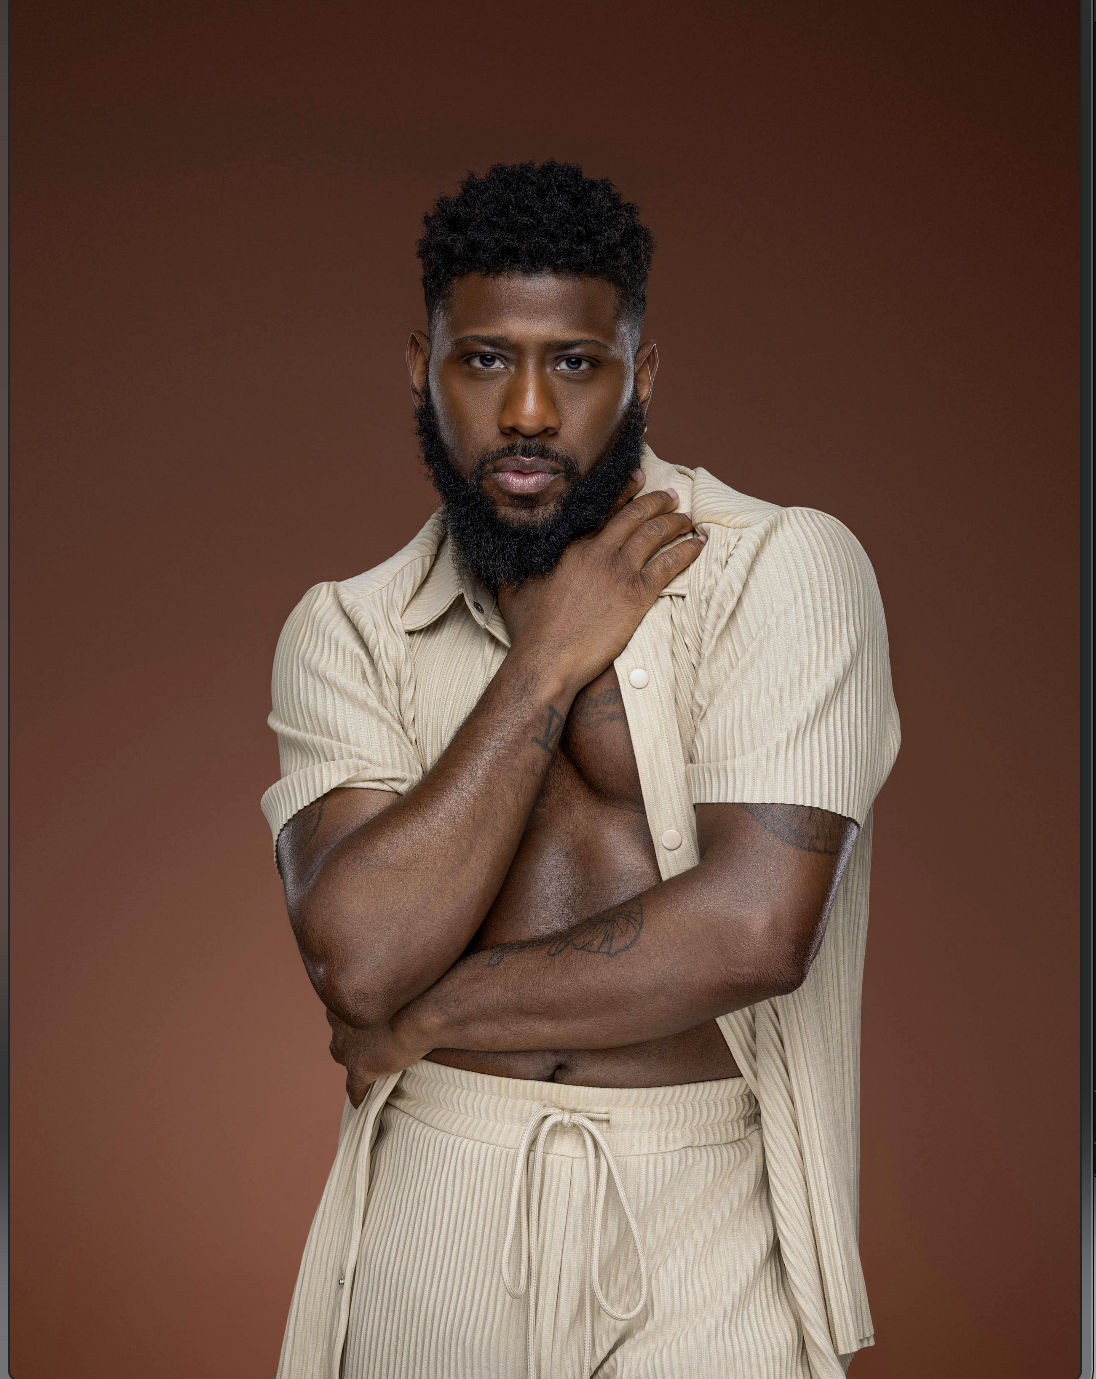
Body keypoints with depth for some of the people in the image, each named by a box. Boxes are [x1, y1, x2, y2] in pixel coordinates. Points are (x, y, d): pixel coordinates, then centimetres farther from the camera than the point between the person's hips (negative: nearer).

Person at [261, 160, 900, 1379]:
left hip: (700, 1228, -2)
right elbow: (358, 961, -13)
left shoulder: (788, 567, -10)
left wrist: (429, 1016, -10)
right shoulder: (345, 631, 0)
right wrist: (549, 659, -14)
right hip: (432, 1212, 3)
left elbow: (754, 928, -21)